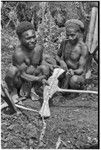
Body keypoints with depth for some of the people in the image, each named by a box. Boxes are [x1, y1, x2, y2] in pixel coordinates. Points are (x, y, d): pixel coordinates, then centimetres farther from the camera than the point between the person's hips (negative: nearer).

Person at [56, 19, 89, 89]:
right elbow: (57, 56, 14)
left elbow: (81, 70, -17)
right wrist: (61, 61, -10)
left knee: (74, 80, -39)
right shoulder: (64, 43, -2)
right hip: (64, 73, 5)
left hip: (78, 76, -5)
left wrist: (73, 72, -40)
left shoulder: (83, 48, -17)